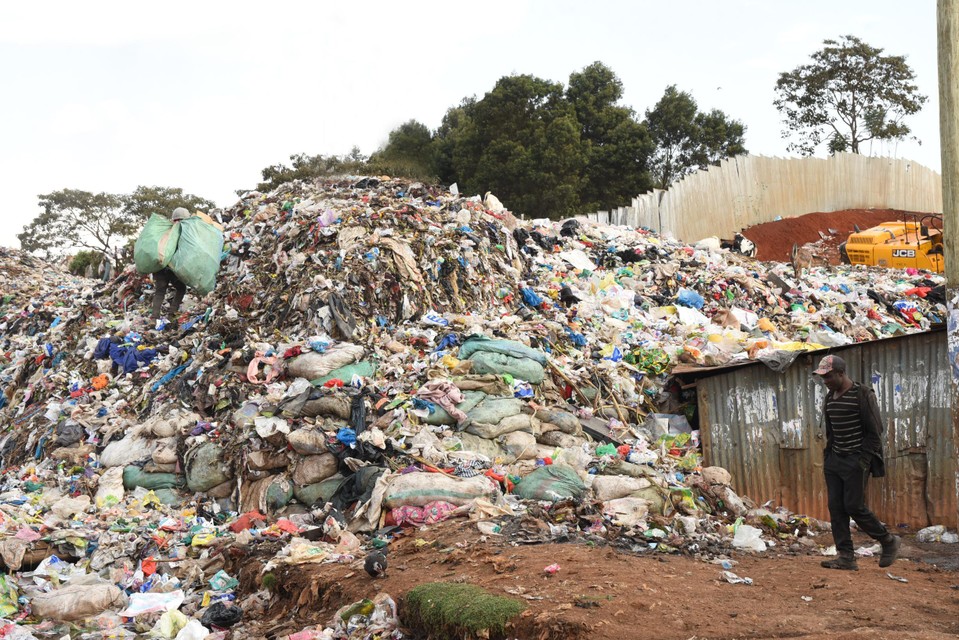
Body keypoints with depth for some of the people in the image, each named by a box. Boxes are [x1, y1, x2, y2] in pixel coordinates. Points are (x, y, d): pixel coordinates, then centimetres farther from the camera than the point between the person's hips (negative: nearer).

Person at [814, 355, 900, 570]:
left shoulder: (863, 395, -10)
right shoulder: (829, 398, 12)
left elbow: (875, 431, -11)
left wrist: (864, 460, -15)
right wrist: (827, 457, 12)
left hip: (856, 461, -7)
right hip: (835, 460, 7)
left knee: (854, 506, -10)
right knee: (836, 507, 0)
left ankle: (889, 541, 11)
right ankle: (846, 556, 2)